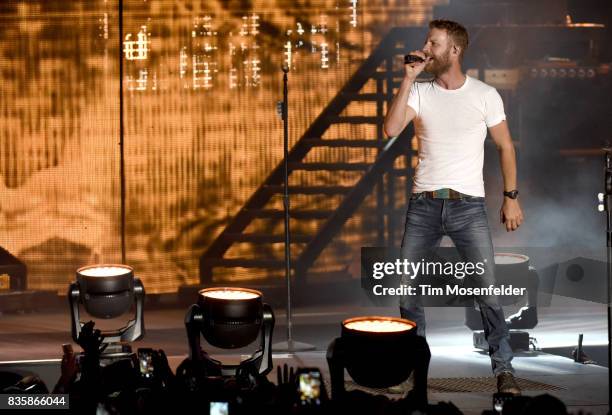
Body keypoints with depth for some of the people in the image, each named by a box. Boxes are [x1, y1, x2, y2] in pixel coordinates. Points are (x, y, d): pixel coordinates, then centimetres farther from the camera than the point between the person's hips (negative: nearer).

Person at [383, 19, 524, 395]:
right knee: (406, 286, 7)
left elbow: (505, 146, 5)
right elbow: (391, 130, -13)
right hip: (424, 204, 3)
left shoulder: (485, 95, -1)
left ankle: (504, 368, -1)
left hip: (468, 205, -3)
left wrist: (511, 197, 0)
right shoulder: (419, 92, 3)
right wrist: (408, 79, -13)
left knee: (488, 289, -11)